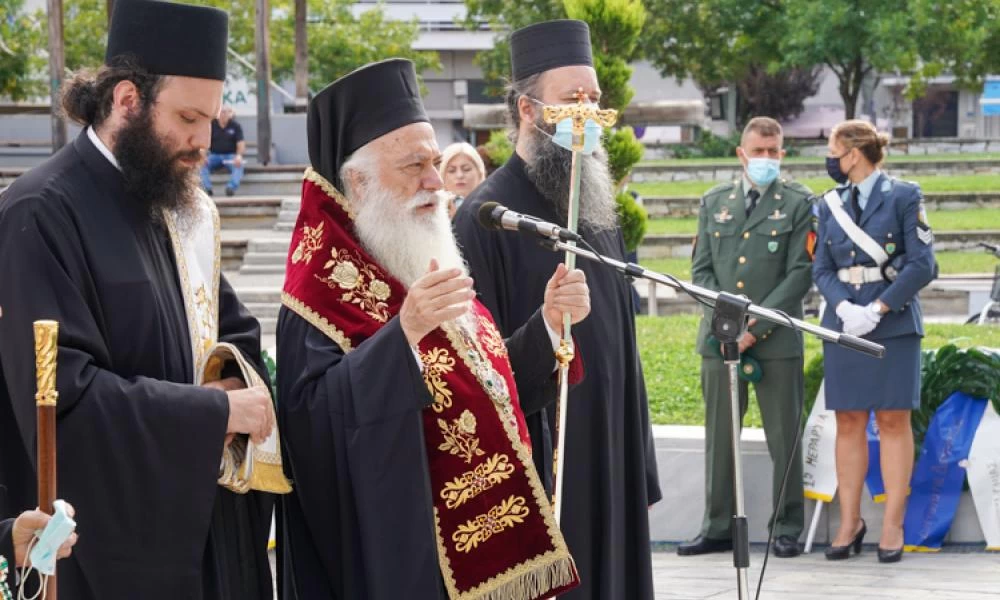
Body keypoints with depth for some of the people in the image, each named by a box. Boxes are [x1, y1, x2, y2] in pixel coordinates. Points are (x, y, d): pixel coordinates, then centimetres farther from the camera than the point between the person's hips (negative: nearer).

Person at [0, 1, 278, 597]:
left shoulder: (180, 207, 10)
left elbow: (235, 330, 18)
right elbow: (64, 393, -24)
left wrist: (239, 384, -5)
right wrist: (218, 410, -19)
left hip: (200, 522, 8)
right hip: (108, 539, -8)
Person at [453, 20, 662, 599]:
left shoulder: (599, 211, 12)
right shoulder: (487, 218, -12)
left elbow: (623, 348, 14)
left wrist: (643, 477, 13)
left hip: (608, 466, 7)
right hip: (530, 470, -7)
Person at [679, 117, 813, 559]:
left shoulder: (798, 204, 3)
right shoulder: (713, 202, 14)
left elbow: (800, 274, -4)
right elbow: (701, 269, 11)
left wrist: (755, 327, -11)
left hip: (776, 339, -3)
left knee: (784, 439, 0)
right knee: (719, 436, 5)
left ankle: (786, 530, 8)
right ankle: (718, 527, 12)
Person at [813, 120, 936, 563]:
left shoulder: (904, 197, -2)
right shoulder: (830, 205, 11)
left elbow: (922, 264, -6)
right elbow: (822, 269, 9)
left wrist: (878, 308, -14)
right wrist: (843, 307, -11)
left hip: (893, 325, -4)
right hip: (843, 325, 4)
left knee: (893, 422, -2)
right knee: (849, 423, 4)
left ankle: (893, 526, 1)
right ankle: (850, 522, 9)